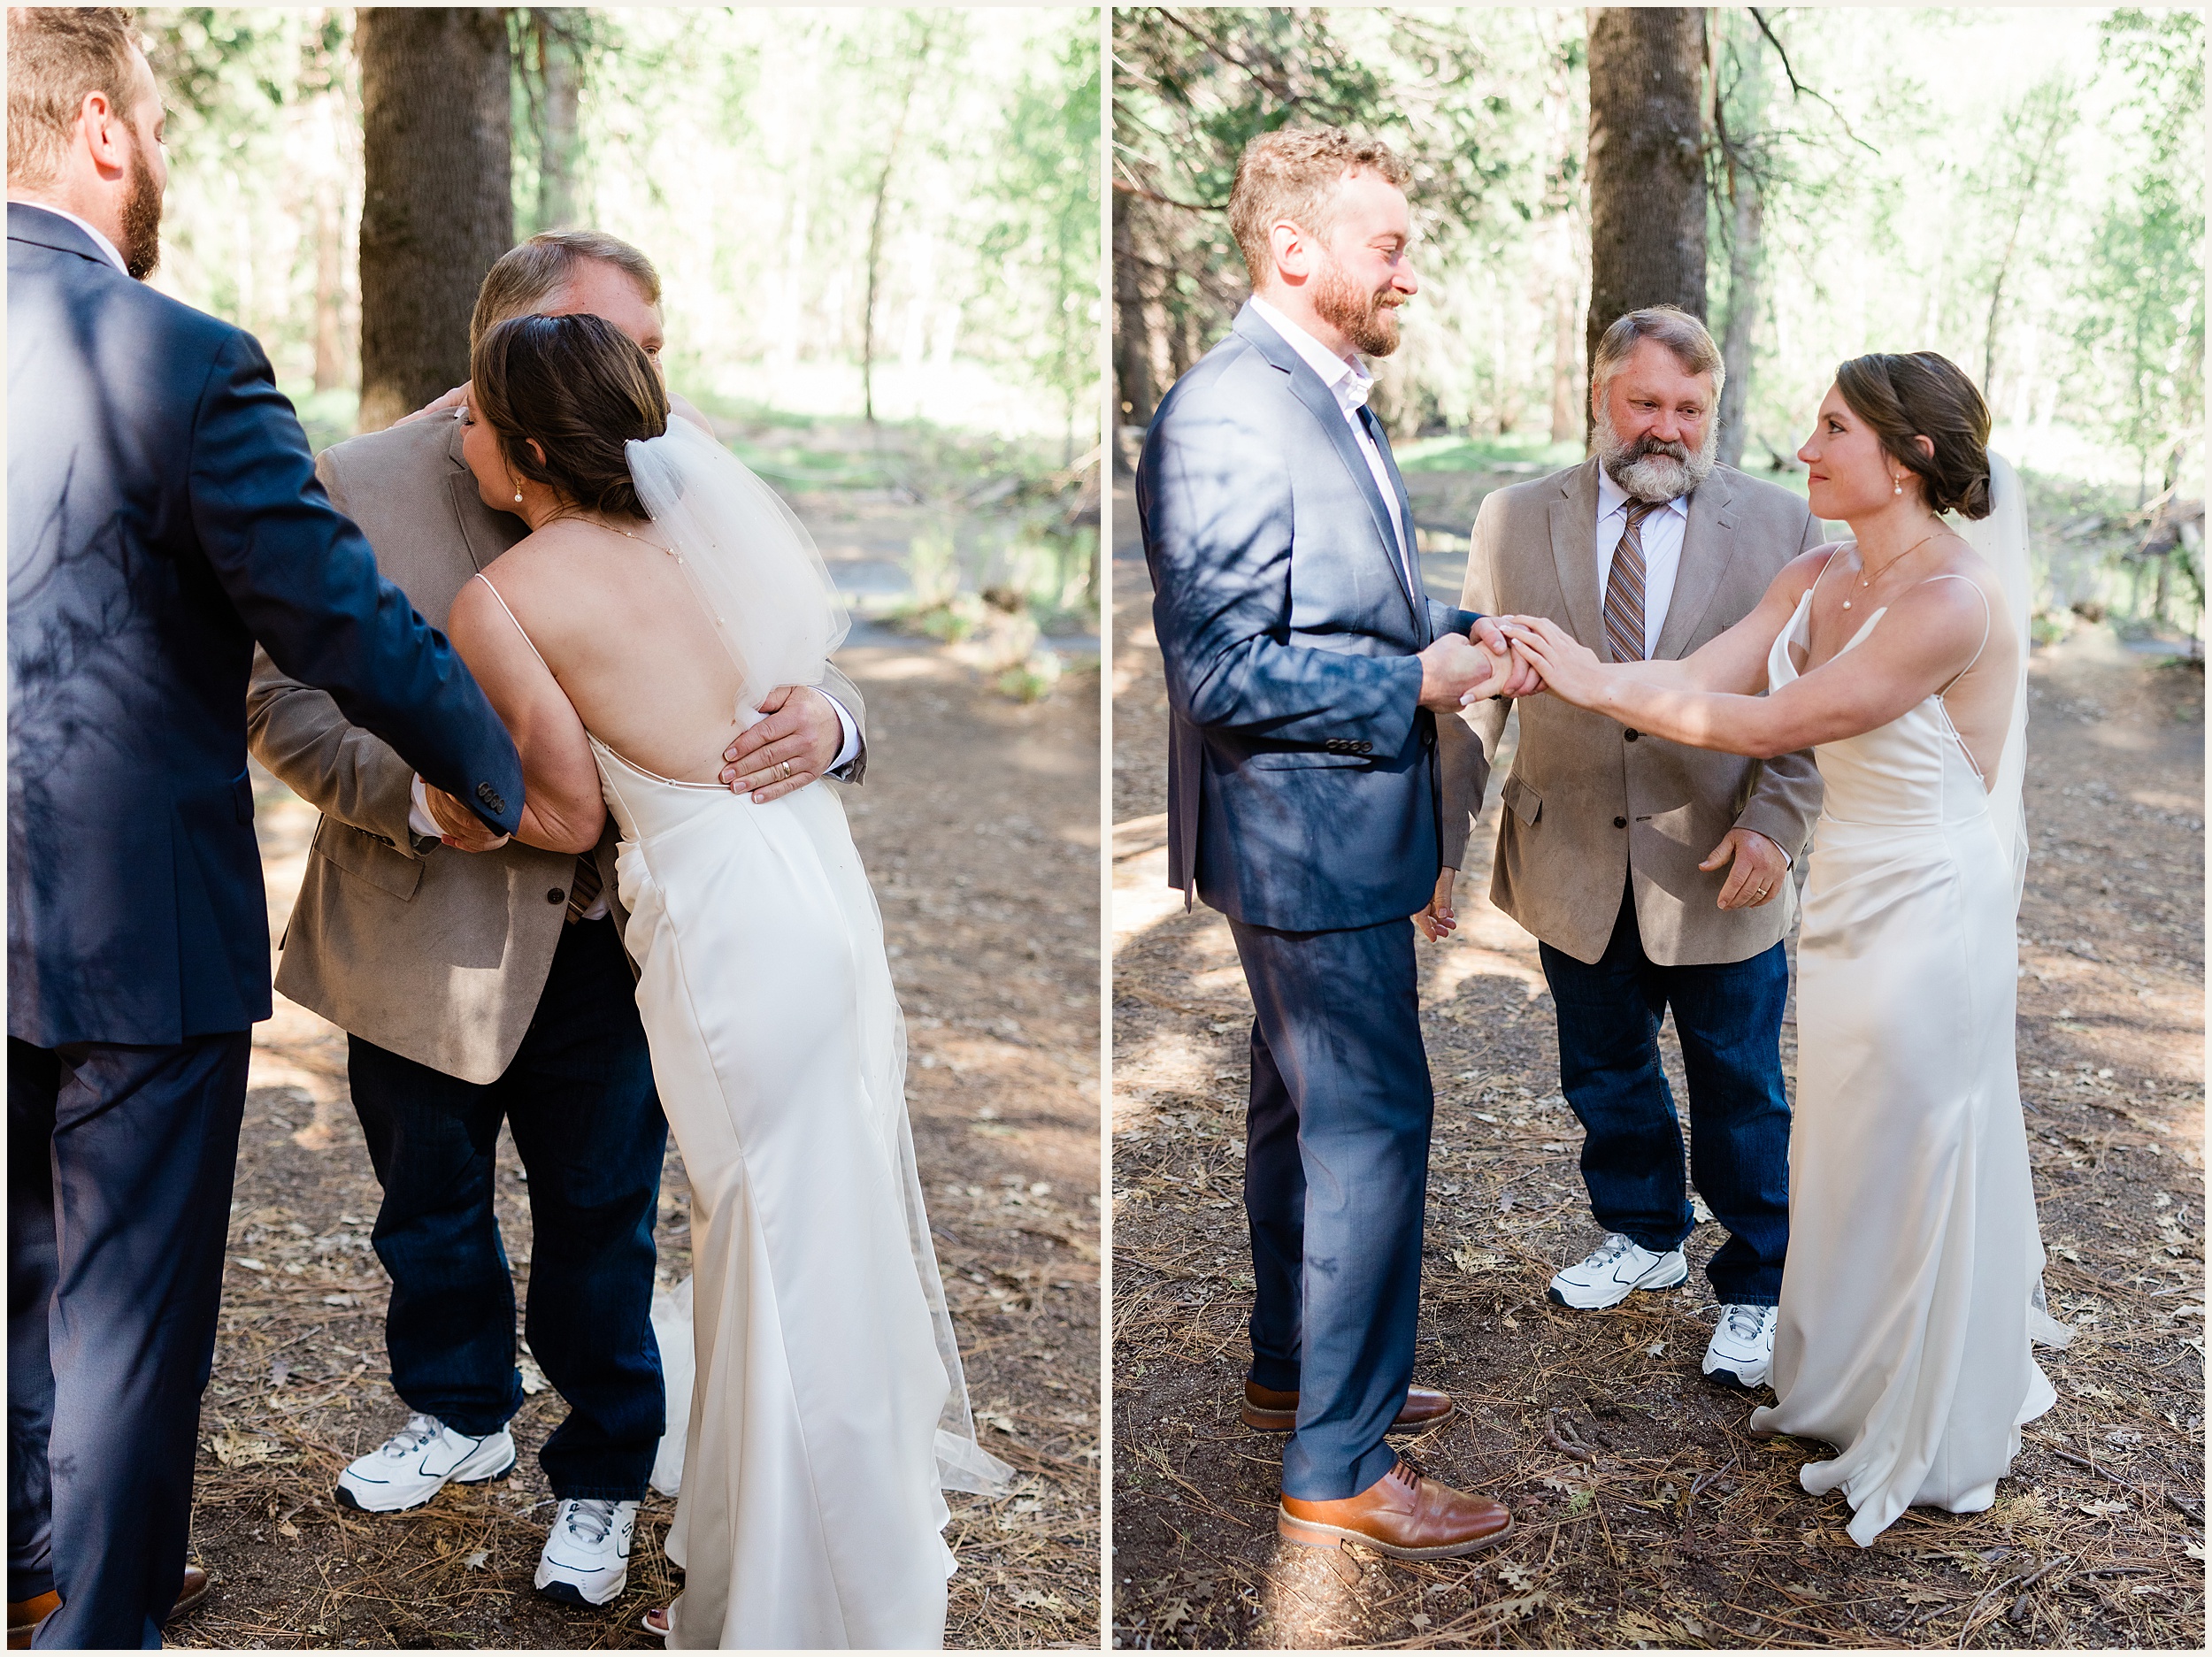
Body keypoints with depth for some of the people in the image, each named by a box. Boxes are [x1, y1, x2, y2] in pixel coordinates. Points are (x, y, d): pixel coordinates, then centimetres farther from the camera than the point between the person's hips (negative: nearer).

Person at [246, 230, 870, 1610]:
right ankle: (463, 1418, 49)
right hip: (425, 946, 1)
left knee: (603, 1223, 13)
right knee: (432, 1208, 22)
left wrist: (823, 723, -33)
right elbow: (285, 703, -7)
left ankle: (604, 1475, 36)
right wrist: (415, 794, -25)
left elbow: (794, 667, -8)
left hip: (606, 947, 0)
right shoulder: (363, 491, -10)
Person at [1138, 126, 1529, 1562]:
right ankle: (1340, 1471, 7)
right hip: (1309, 837, -10)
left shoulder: (1335, 401, 13)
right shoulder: (1227, 416, -20)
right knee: (1372, 1124, -5)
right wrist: (1418, 683, -19)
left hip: (1342, 826, 10)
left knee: (1312, 1111, 20)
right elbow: (1223, 667, -25)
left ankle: (1297, 1376, 37)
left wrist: (1462, 634, 5)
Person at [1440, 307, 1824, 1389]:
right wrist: (1439, 836, -3)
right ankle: (1643, 1239, 43)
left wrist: (1775, 824, -15)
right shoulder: (1516, 519, 0)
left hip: (1720, 875, -2)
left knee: (1741, 1096, 11)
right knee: (1605, 1075, 19)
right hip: (1575, 872, 2)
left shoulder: (1779, 525, -3)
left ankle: (1753, 1291, 31)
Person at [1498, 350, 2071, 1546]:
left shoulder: (1954, 600, -24)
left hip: (1927, 912, -8)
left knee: (1908, 1173, 7)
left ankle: (1921, 1447, 28)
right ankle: (1846, 1391, 40)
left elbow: (1771, 725, -24)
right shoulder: (1817, 579, 3)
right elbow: (1699, 677, -2)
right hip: (1847, 903, 8)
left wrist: (1595, 684, -19)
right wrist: (1552, 671, -16)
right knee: (1848, 1162, 20)